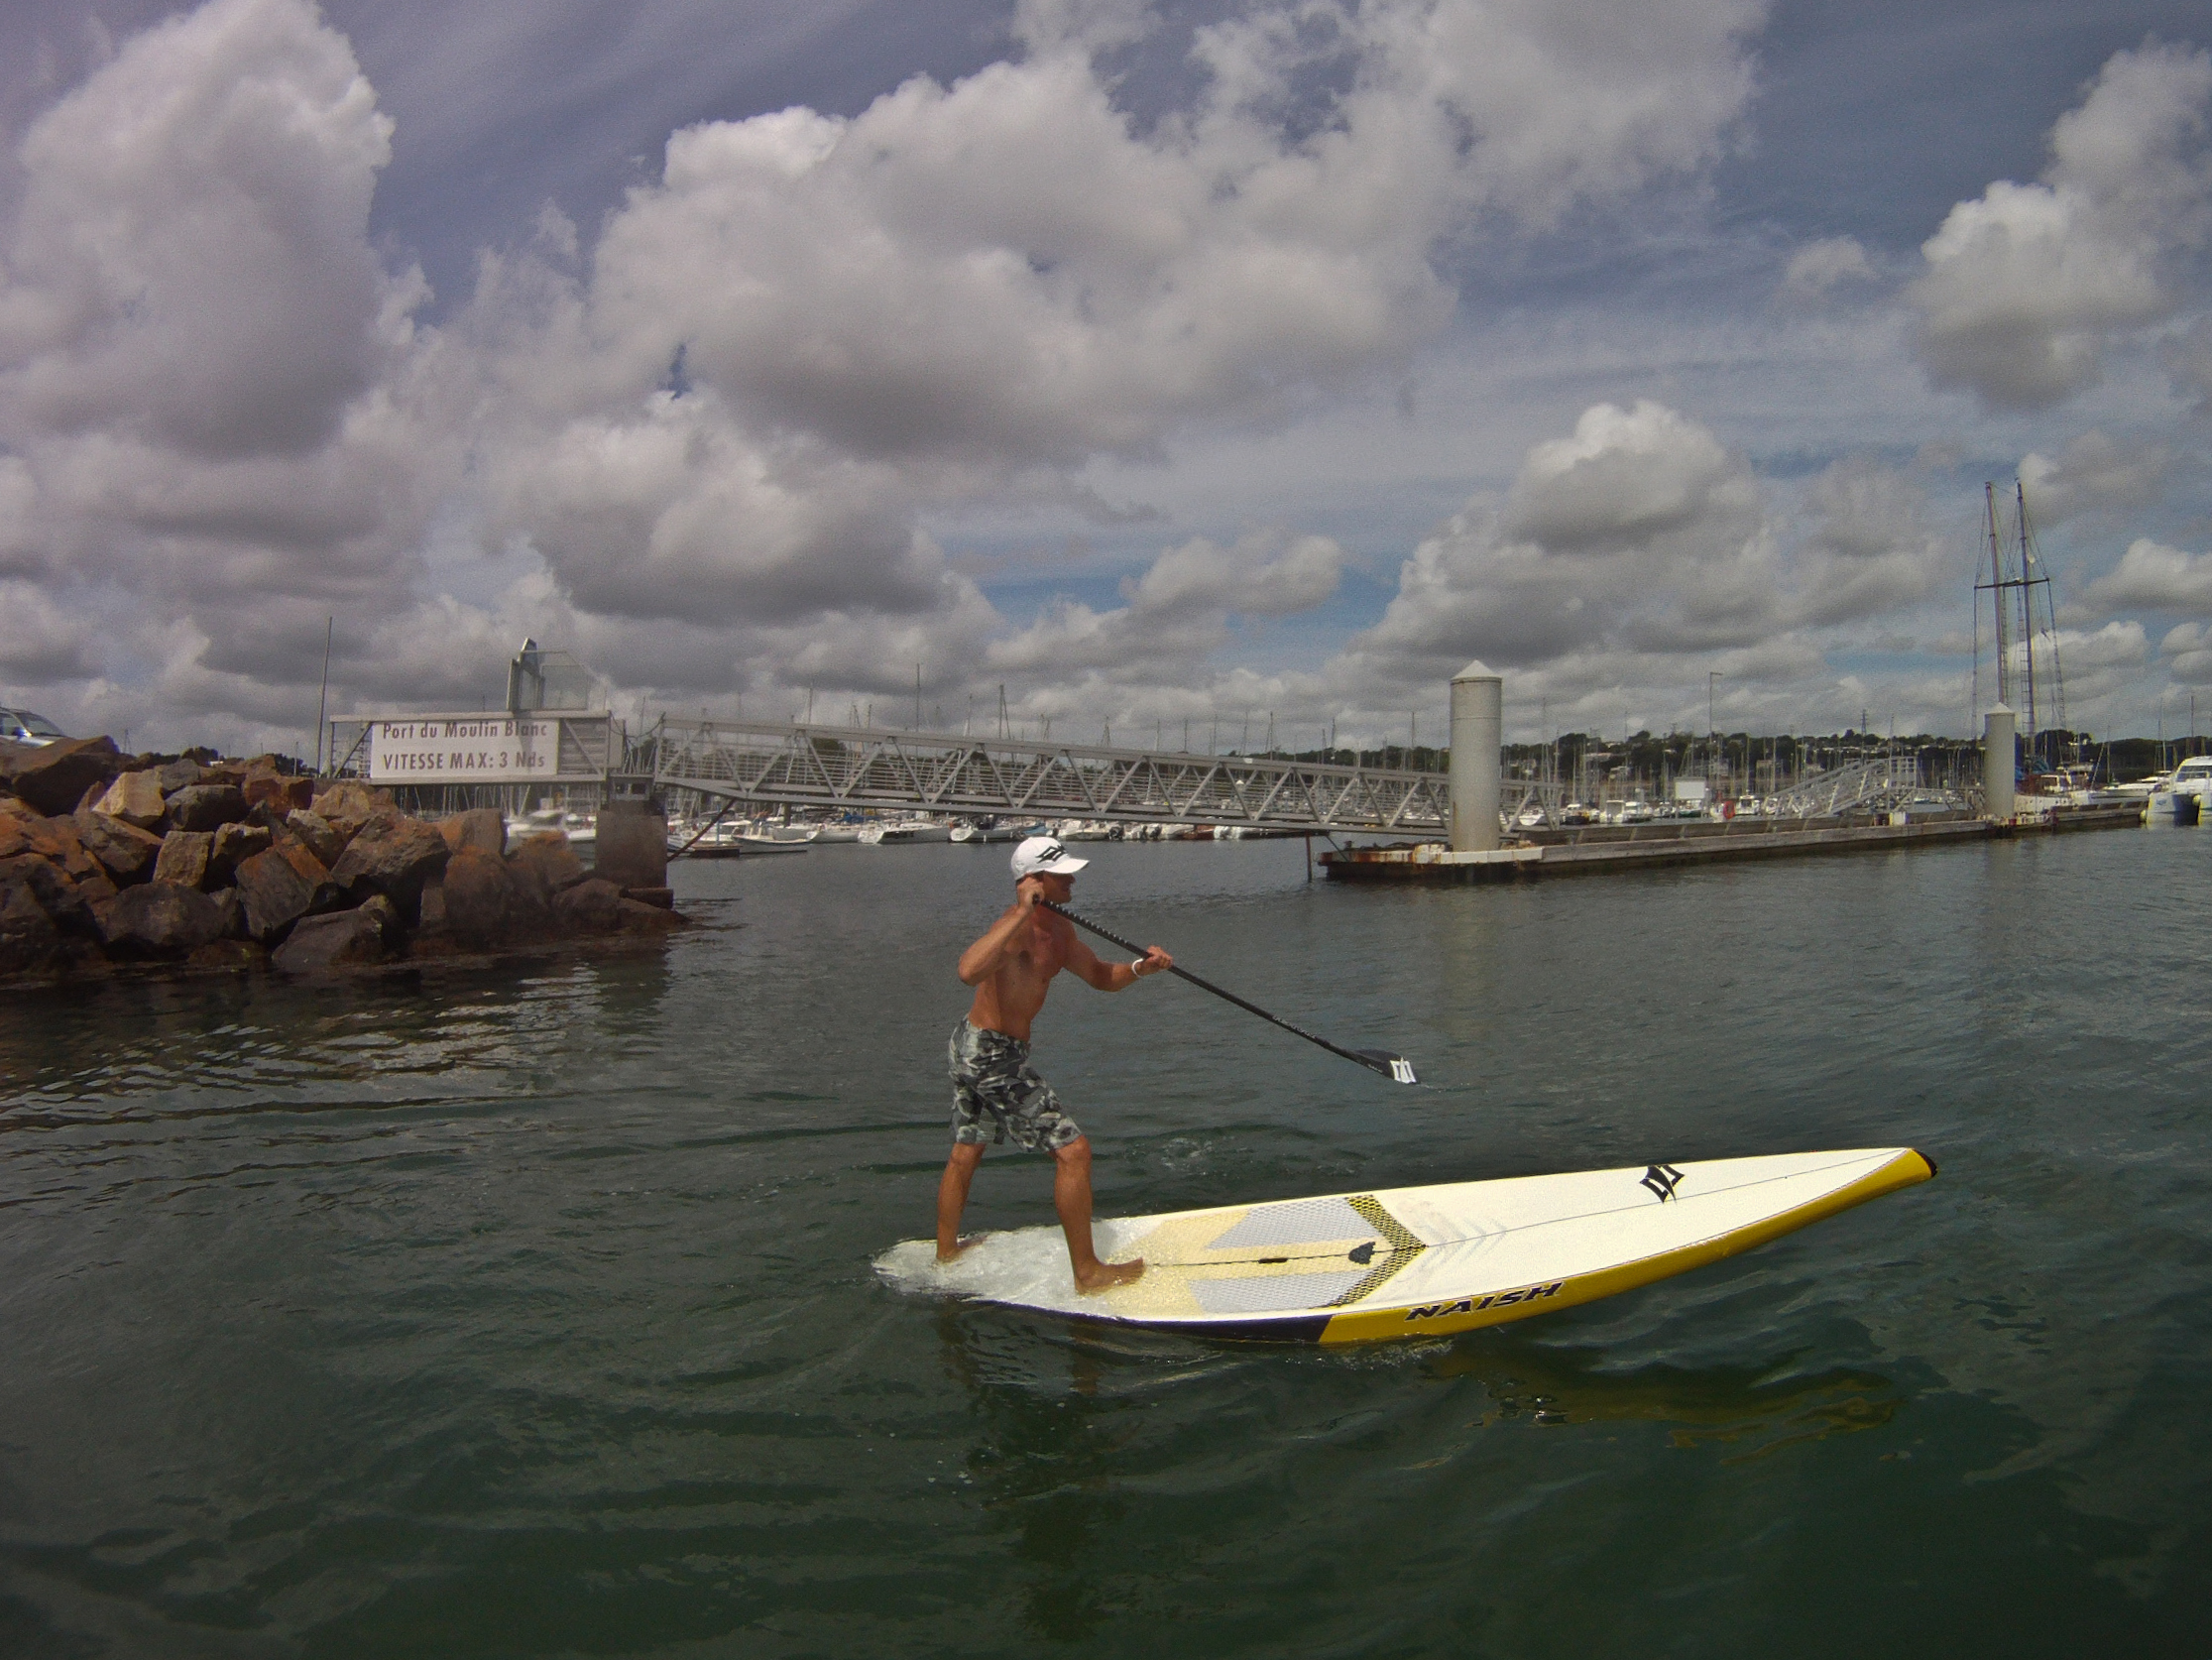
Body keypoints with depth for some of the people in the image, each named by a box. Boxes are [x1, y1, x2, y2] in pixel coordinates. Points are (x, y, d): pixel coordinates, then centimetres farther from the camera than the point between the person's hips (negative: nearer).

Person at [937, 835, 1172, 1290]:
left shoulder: (1057, 931, 7)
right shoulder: (1018, 926, -24)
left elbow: (1100, 976, 16)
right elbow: (968, 971, -44)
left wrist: (1140, 967, -4)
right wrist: (1021, 910, -42)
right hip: (993, 1055, -11)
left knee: (965, 1153, 23)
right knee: (1073, 1151, -6)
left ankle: (946, 1253, 41)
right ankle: (1087, 1272, 4)